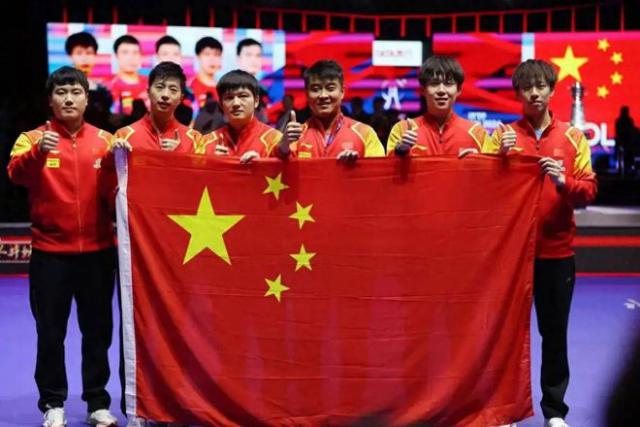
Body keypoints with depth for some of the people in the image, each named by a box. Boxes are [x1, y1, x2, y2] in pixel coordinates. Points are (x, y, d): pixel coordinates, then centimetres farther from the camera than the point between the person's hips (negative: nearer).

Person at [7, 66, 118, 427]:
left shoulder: (104, 140, 6)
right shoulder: (33, 138, 1)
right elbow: (17, 173, -17)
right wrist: (38, 153, -38)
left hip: (98, 251, 2)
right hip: (50, 252, -2)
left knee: (98, 330, 9)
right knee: (51, 332, 5)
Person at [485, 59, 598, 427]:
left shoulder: (573, 137, 4)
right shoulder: (503, 135, 3)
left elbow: (589, 191, 0)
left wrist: (564, 182, -19)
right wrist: (501, 156, -19)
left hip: (557, 251, 0)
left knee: (555, 331, 6)